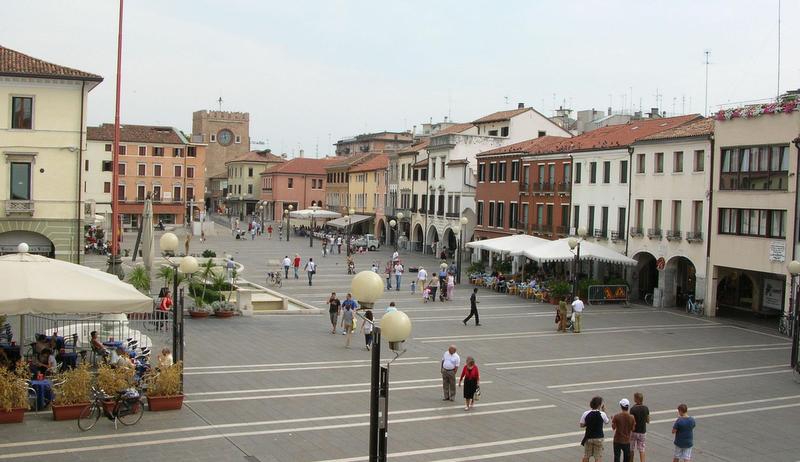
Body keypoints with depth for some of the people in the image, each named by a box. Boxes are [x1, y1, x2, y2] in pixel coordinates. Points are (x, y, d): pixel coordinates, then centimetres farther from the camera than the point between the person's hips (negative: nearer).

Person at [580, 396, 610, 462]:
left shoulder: (586, 414, -10)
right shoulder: (602, 414, -13)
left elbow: (581, 425, -4)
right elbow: (607, 421, 7)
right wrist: (604, 411, 13)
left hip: (588, 438, 2)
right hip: (598, 438, -2)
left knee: (586, 457, 15)